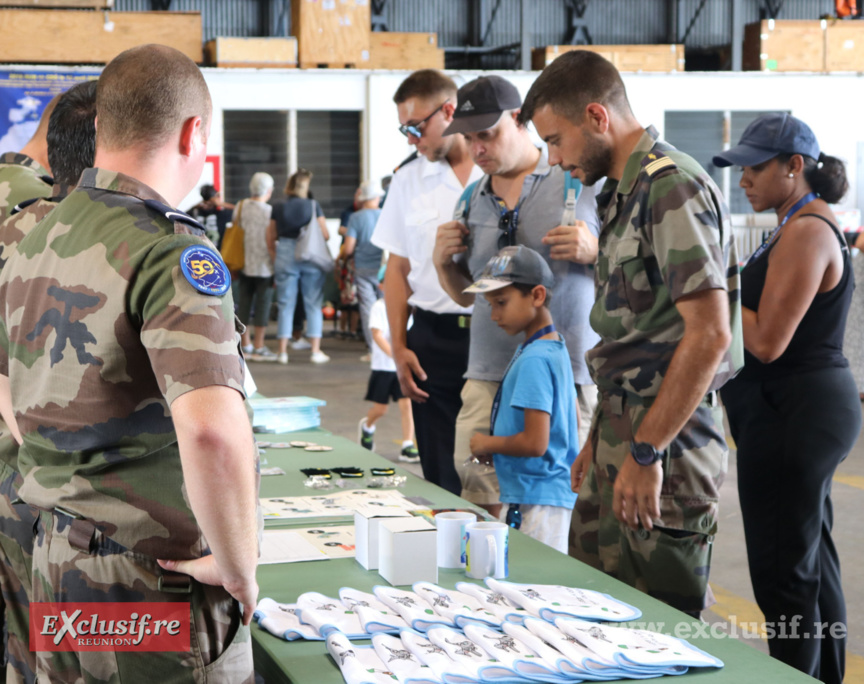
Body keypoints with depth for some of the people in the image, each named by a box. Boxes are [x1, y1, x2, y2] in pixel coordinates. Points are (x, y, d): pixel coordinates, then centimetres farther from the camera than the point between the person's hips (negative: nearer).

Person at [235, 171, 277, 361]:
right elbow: (270, 243, -14)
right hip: (264, 266, -6)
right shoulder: (269, 211, -13)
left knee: (244, 303, 11)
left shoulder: (240, 206, 3)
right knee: (263, 305, 1)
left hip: (244, 265, 6)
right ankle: (259, 348, 3)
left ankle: (245, 344, 18)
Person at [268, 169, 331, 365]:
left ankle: (283, 351, 7)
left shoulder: (278, 208, 2)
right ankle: (315, 350, 3)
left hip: (285, 258, 2)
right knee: (313, 304, 4)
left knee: (285, 304, 7)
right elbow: (325, 235, -2)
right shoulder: (313, 205, -4)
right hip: (311, 257, -1)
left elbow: (270, 240, 5)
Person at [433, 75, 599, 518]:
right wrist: (443, 262, 6)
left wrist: (593, 250, -14)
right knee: (478, 502, -3)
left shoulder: (582, 181, 1)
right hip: (489, 377, 4)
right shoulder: (472, 200, 15)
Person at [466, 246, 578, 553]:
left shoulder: (533, 360, -18)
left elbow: (535, 443, -23)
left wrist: (487, 444, -6)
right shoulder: (557, 347, 12)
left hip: (538, 501, -10)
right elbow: (572, 422, 23)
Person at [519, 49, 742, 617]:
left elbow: (709, 335, -22)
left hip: (666, 441, -10)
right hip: (622, 431, 10)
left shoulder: (672, 187, -16)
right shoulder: (623, 193, 16)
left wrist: (646, 451, -20)